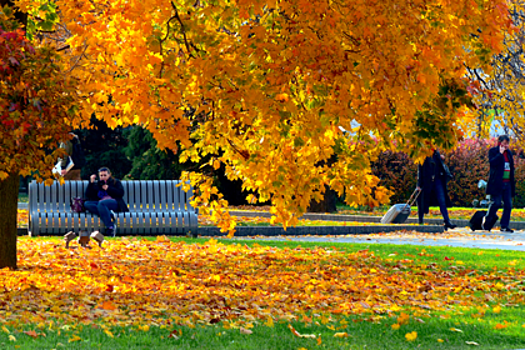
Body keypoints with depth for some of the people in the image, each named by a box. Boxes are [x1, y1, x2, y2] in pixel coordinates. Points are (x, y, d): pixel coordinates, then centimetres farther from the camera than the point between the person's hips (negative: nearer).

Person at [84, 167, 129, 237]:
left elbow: (121, 193, 2)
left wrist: (108, 188, -3)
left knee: (101, 203, -39)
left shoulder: (116, 182, 19)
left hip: (114, 203, -4)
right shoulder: (96, 184, 27)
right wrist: (91, 183, 6)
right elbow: (88, 195, 16)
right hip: (99, 204, 4)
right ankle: (109, 214, -40)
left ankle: (110, 227, -50)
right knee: (86, 204, -25)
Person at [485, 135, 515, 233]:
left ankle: (504, 226, 6)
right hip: (497, 183, -6)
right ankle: (486, 220, 13)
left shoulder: (508, 152, 18)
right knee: (496, 203, -9)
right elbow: (492, 162, -19)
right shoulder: (493, 151, -1)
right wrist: (500, 153, -17)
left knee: (508, 205, 1)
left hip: (507, 183, 6)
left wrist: (512, 182, 15)